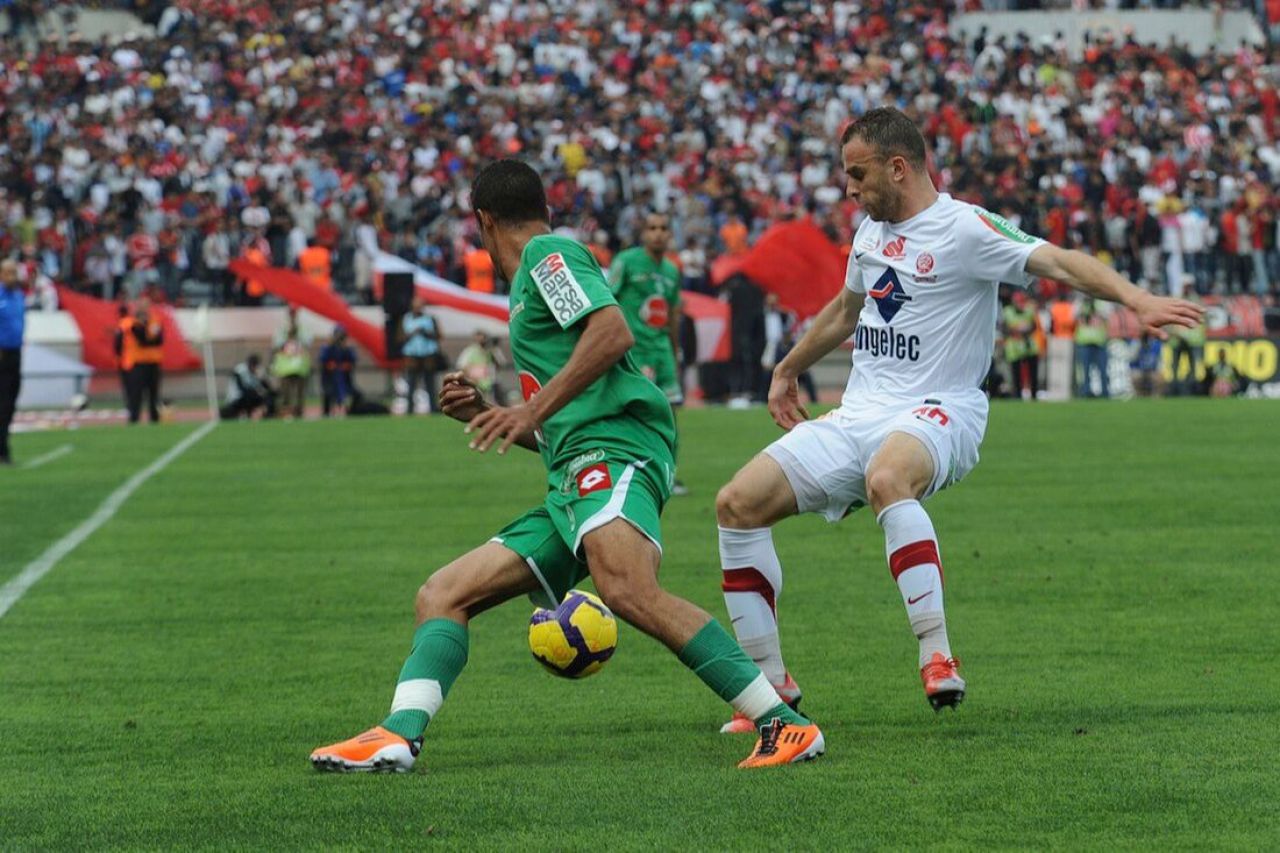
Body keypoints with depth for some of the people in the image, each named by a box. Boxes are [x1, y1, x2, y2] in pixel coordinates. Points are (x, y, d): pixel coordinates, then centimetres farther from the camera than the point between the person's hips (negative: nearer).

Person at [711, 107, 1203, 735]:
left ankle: (937, 658, -41)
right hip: (858, 414, 8)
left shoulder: (964, 228, -10)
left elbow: (1059, 263, -22)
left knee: (887, 478, -42)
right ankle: (772, 685, 1)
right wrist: (787, 371, 46)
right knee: (738, 503, -7)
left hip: (937, 412, -8)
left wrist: (1135, 300, -39)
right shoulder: (871, 230, 15)